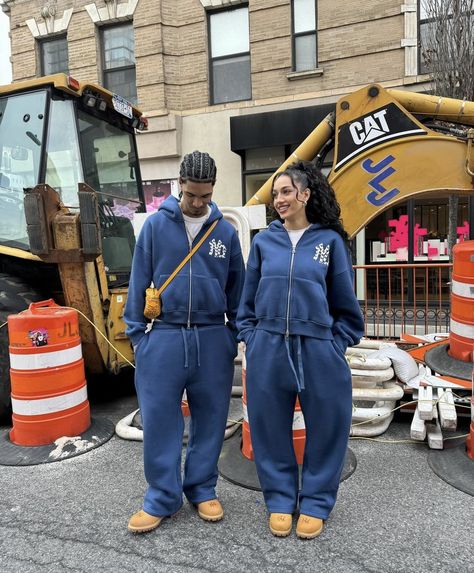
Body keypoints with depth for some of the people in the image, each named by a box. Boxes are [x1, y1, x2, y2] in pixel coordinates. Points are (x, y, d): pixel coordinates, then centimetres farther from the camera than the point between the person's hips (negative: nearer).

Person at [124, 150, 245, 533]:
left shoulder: (226, 232, 4)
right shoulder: (156, 225, 0)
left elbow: (236, 287, 9)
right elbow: (139, 282, 2)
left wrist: (234, 335, 8)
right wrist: (136, 332, 0)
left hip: (213, 339, 2)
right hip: (164, 337, -1)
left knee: (210, 417, 10)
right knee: (159, 419, 4)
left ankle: (203, 490, 29)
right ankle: (162, 498, 21)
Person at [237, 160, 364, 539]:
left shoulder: (330, 240, 1)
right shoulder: (264, 241, 5)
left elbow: (345, 304, 5)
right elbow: (248, 301, 10)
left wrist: (337, 344, -1)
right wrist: (252, 340, 3)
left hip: (318, 349, -1)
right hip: (268, 350, 2)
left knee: (325, 428, 9)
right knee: (272, 429, 11)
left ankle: (315, 503, 30)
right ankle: (280, 500, 31)